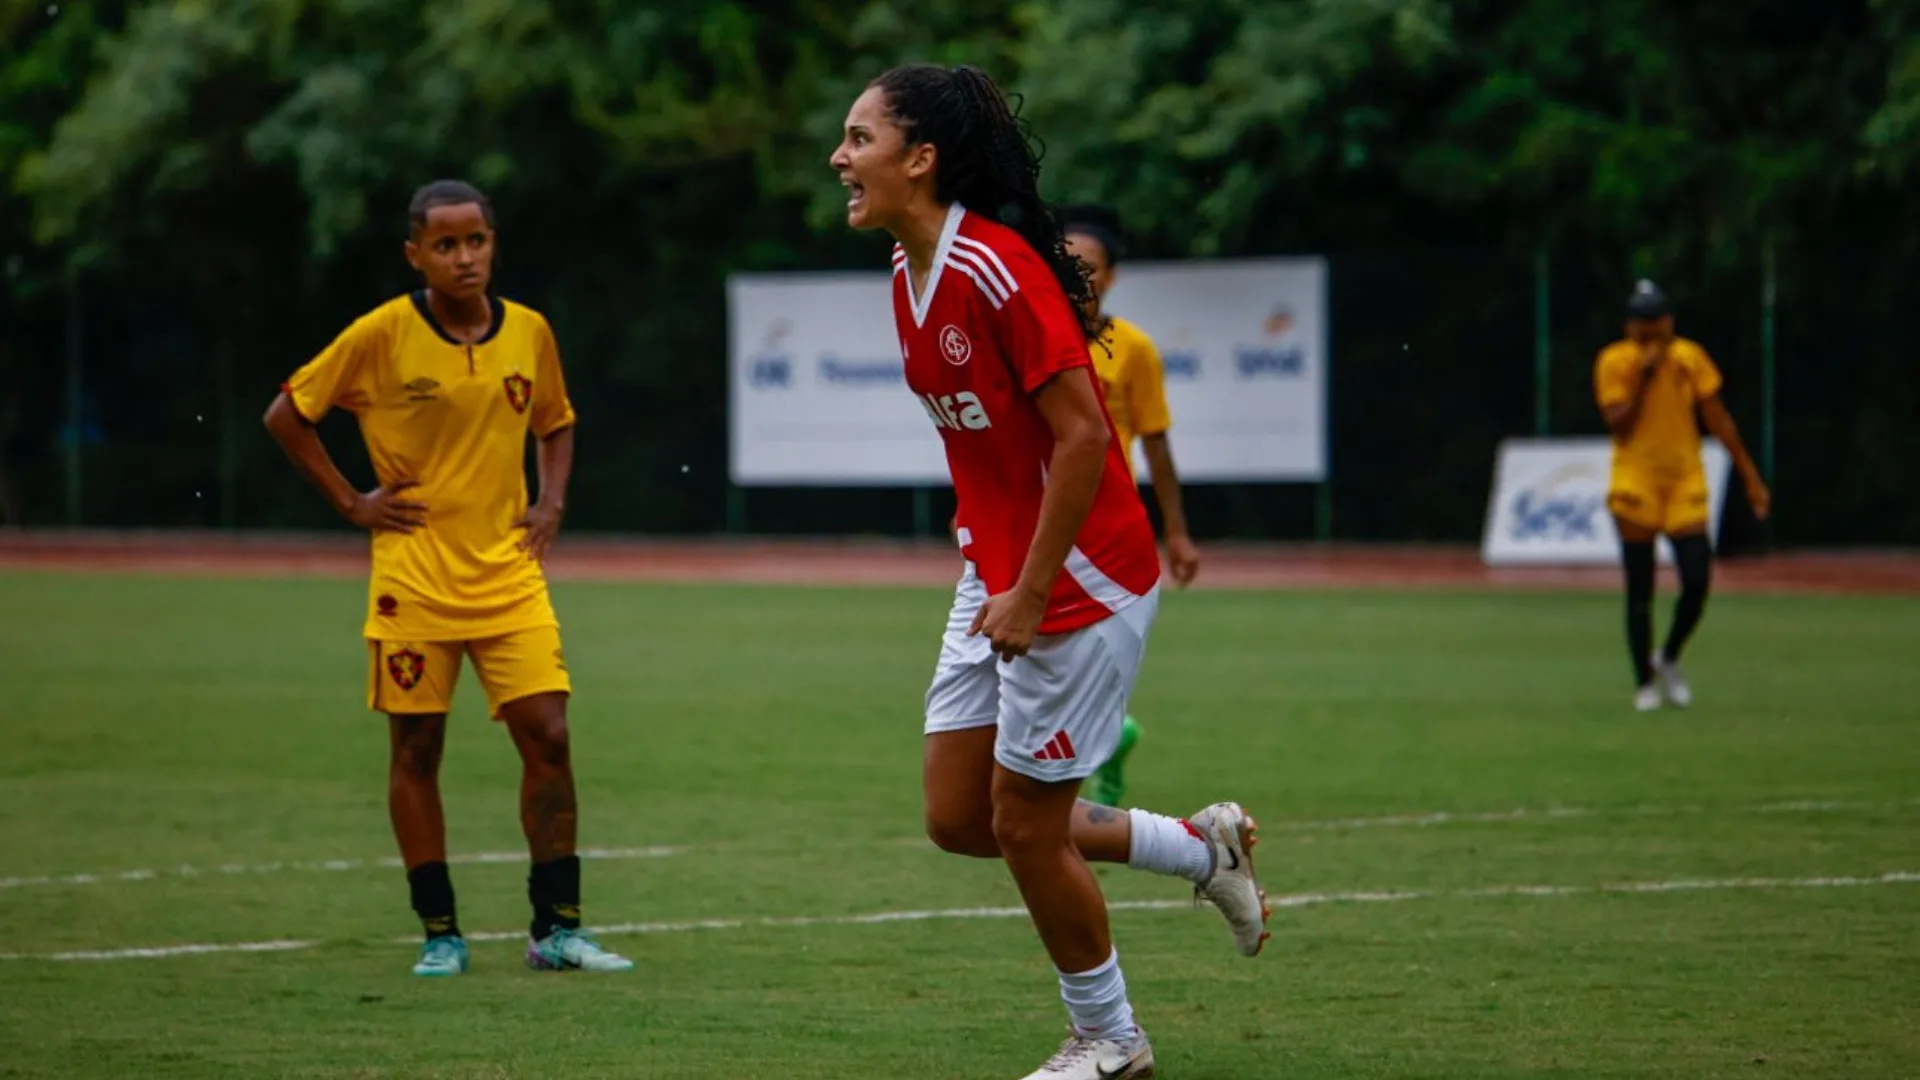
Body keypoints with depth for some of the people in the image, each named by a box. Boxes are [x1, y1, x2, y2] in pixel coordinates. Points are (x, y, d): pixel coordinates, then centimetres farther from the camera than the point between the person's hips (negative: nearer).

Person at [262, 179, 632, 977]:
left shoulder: (529, 333, 3)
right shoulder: (382, 336, -7)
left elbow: (555, 424, 22)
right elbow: (286, 415, 0)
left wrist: (550, 504, 7)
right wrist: (352, 502, -4)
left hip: (508, 574, 2)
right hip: (414, 575, -2)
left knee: (548, 738, -5)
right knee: (416, 748, 2)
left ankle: (556, 928, 3)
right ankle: (440, 934, 12)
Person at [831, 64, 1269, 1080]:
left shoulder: (998, 269, -22)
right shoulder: (911, 275, 6)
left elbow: (1082, 434, -23)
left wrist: (1031, 594, -21)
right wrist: (985, 566, 14)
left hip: (1077, 581, -9)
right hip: (994, 577, 9)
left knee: (1026, 824, 0)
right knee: (957, 819, 9)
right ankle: (1203, 848, 25)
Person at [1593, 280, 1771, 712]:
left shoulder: (1690, 358, 1)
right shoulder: (1614, 363, -5)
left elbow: (1719, 421, 5)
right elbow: (1619, 425, -12)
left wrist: (1750, 477, 3)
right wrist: (1644, 377, -19)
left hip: (1685, 482, 2)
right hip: (1635, 485, -2)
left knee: (1697, 582, -8)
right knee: (1639, 591, -1)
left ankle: (1668, 659, 17)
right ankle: (1644, 682, 12)